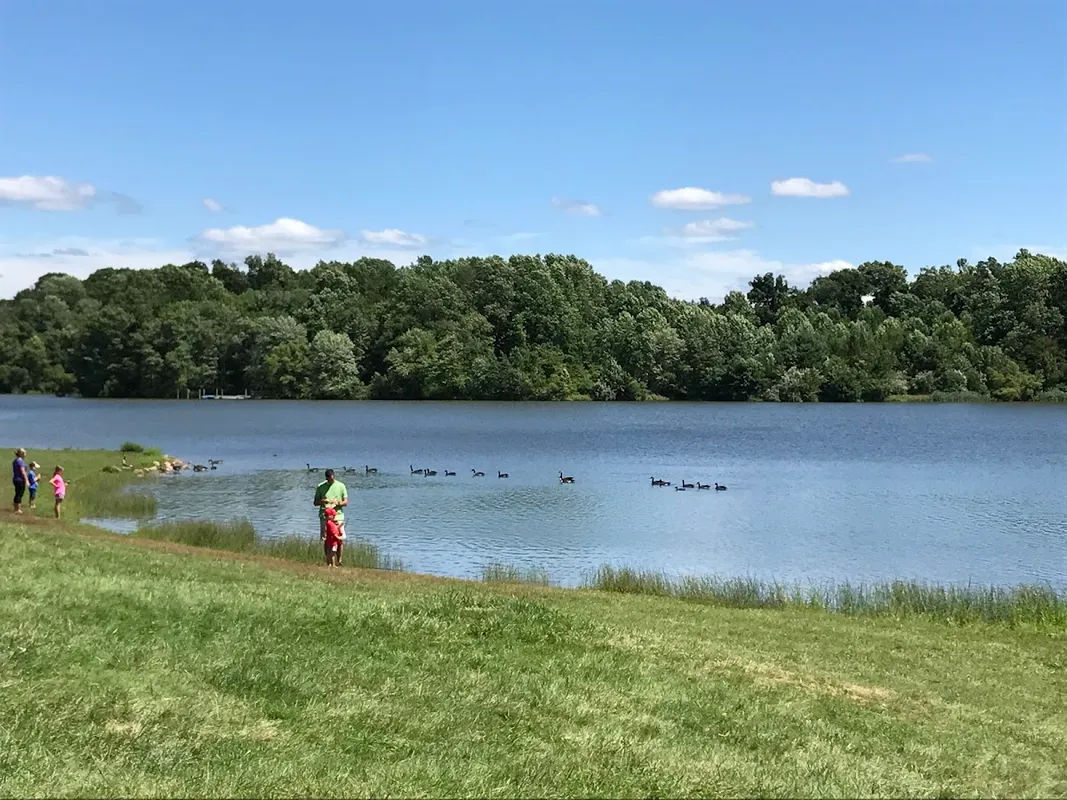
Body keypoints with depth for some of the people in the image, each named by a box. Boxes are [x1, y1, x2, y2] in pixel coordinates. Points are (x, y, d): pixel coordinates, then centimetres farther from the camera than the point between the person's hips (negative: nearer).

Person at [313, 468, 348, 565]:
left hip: (338, 515, 0)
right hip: (325, 516, 0)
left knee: (340, 540, -4)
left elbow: (346, 502, 6)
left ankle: (339, 561, 6)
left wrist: (337, 503, -15)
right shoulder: (320, 487, 5)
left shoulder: (341, 486, 6)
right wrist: (324, 501, -14)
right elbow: (316, 502, 7)